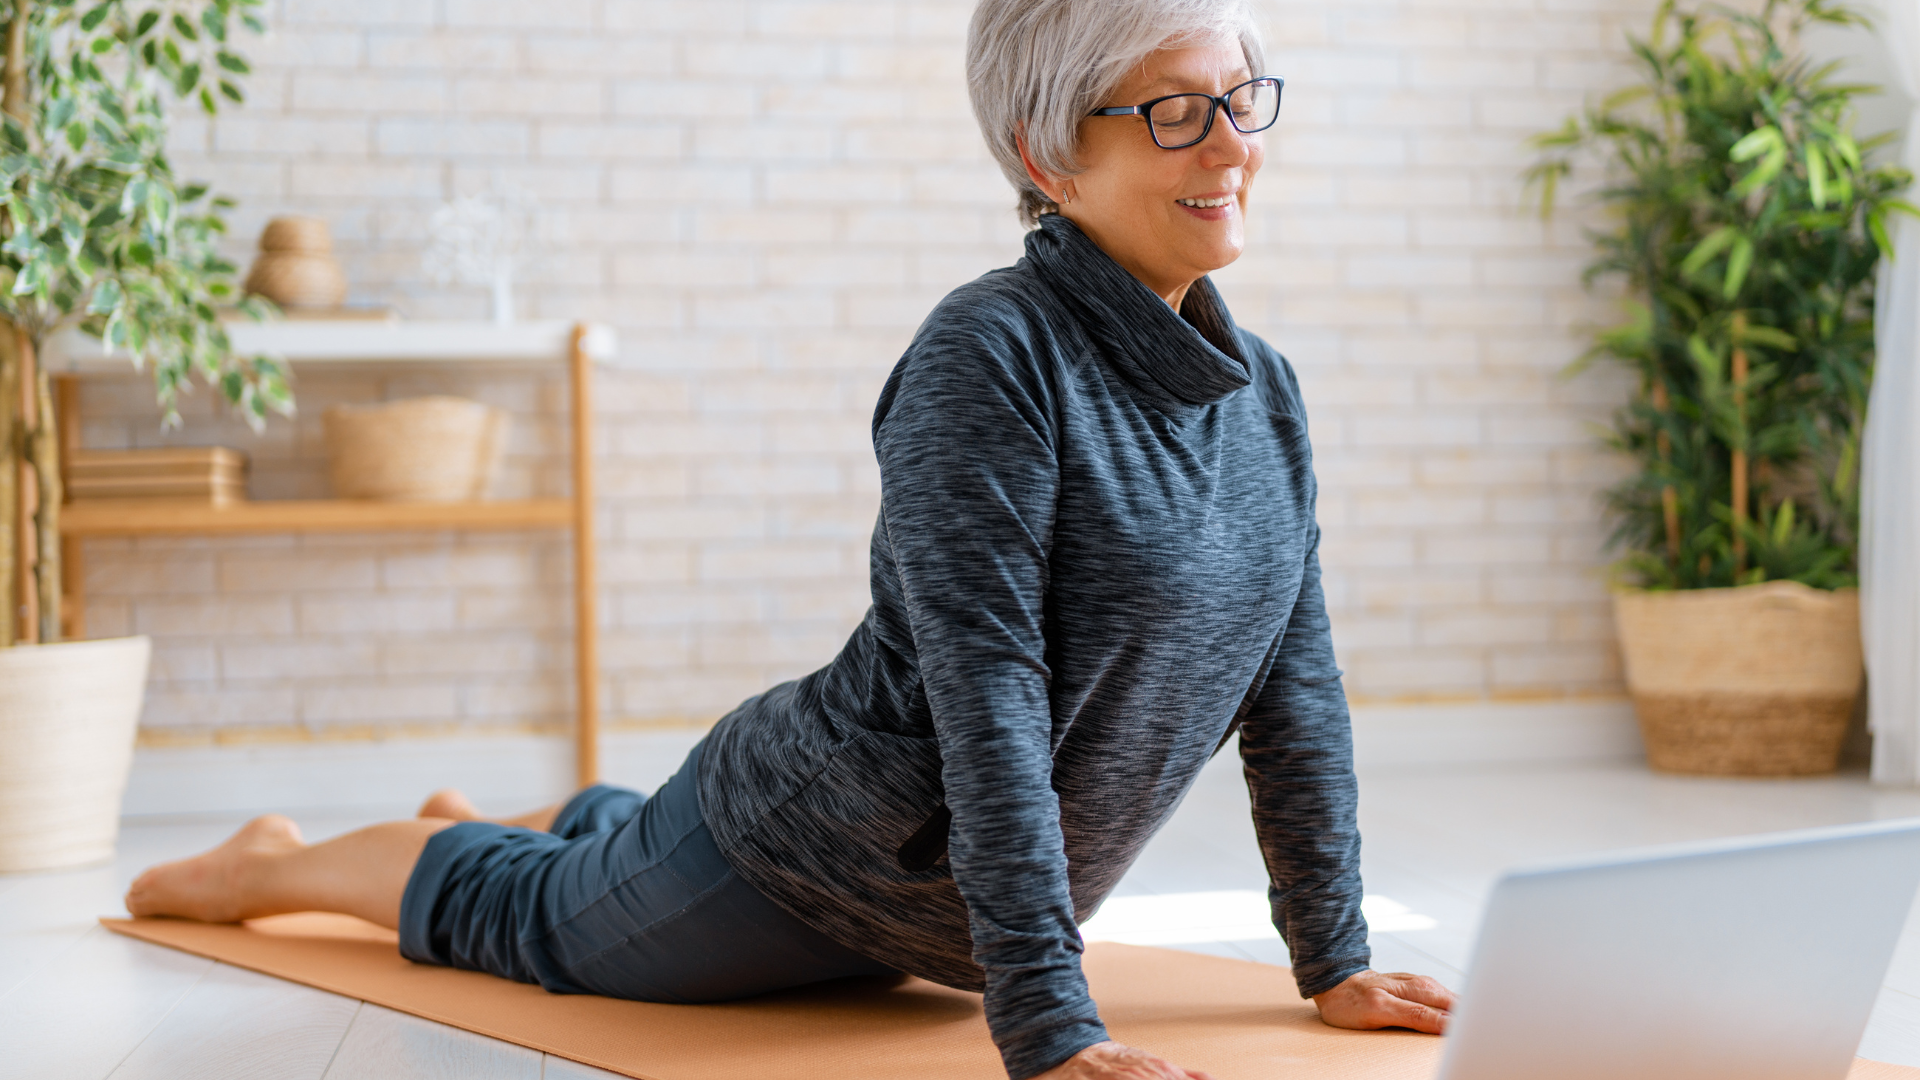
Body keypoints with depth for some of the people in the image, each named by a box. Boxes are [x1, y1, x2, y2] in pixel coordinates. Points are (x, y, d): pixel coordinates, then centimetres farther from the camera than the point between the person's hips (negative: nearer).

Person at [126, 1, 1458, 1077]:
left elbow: (1295, 685, 0)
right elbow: (987, 688, -33)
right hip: (816, 840, -7)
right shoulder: (988, 355, -28)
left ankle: (517, 825, 65)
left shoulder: (1266, 392, -5)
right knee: (536, 916, 20)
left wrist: (1336, 965, -1)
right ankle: (273, 862, 46)